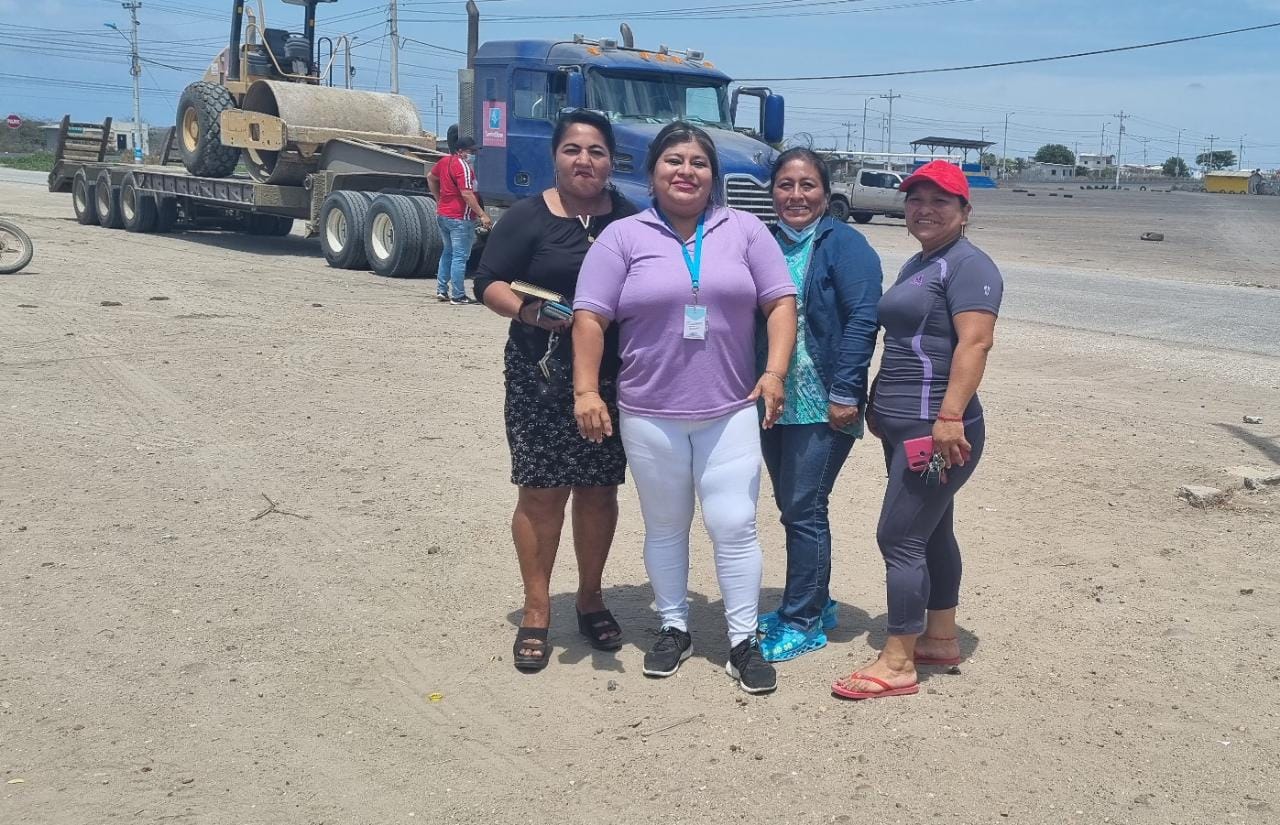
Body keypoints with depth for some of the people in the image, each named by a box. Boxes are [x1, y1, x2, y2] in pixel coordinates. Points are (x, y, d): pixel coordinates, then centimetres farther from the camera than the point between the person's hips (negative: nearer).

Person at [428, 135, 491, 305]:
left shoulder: (444, 161, 10)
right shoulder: (463, 166, -17)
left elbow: (430, 177, 25)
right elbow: (467, 194, -24)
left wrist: (439, 200, 28)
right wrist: (482, 215, -24)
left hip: (442, 215, 9)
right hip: (460, 218, -9)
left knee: (448, 253, 21)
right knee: (460, 257, -4)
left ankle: (441, 290, 23)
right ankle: (458, 296, -1)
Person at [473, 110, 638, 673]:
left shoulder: (631, 219, 7)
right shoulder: (528, 217, -2)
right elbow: (489, 284, -3)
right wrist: (535, 312, -20)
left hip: (612, 377, 3)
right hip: (542, 375, -2)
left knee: (599, 490, 10)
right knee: (542, 490, 1)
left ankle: (590, 598, 28)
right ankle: (536, 611, 15)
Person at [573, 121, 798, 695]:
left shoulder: (745, 230, 5)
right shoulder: (623, 237, 0)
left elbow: (780, 302, 3)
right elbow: (589, 318, -3)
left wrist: (775, 372, -9)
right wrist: (586, 390, -11)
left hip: (730, 411, 0)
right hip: (649, 414, 0)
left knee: (734, 525, -1)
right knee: (664, 527, 13)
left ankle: (744, 640, 12)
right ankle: (673, 628, 29)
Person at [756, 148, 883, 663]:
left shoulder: (844, 245, -8)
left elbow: (862, 321, -15)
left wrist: (845, 393, -20)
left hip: (821, 407, -7)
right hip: (773, 402, 7)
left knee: (803, 510, -3)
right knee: (791, 507, 15)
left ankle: (804, 623, 9)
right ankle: (814, 604, 30)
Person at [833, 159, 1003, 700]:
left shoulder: (968, 265, -11)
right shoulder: (917, 264, 18)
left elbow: (974, 342, -22)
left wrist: (949, 415, -29)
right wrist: (880, 404, 24)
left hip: (936, 428, -10)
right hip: (905, 426, 10)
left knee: (899, 537, -8)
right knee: (931, 532, 16)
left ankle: (897, 664, -1)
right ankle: (940, 639, 28)